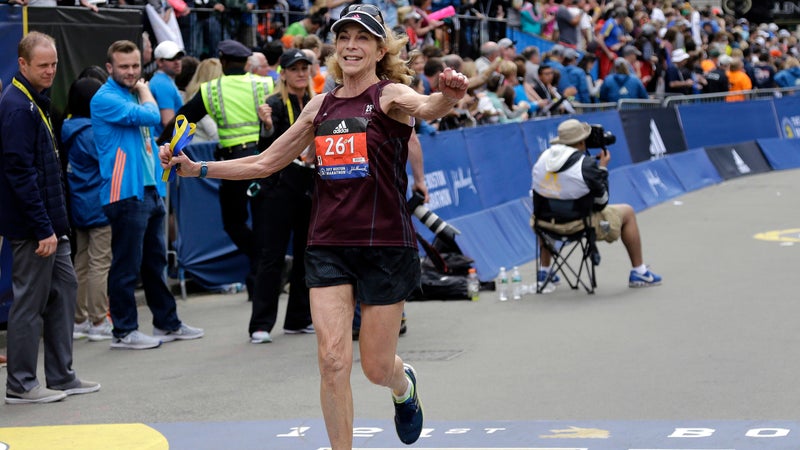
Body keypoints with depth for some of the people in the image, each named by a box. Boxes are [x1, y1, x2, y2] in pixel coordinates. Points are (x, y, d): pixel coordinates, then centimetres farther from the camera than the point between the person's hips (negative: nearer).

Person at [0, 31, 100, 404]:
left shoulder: (35, 101, 14)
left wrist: (55, 224, 17)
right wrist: (44, 229, -22)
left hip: (49, 222, 10)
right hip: (31, 225, -10)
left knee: (64, 287, 14)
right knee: (30, 301, -2)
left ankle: (61, 376, 22)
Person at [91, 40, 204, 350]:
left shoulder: (134, 95, 18)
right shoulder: (106, 99, -12)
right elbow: (150, 116, -21)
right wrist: (144, 91, -3)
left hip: (150, 191, 9)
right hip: (126, 193, -9)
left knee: (155, 262, 15)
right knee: (126, 266, -4)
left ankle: (167, 323, 23)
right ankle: (124, 331, 2)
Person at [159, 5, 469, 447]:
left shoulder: (389, 95, -5)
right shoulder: (320, 105, 9)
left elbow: (425, 107, -30)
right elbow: (265, 163, 17)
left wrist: (448, 96, -54)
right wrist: (196, 167, 10)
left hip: (386, 245, -3)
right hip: (328, 247, 4)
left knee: (376, 366, 5)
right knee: (332, 359, -10)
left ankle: (404, 385, 42)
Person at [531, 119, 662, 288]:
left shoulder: (543, 158, -3)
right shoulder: (587, 165, -17)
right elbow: (602, 201, -8)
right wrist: (603, 168, 4)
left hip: (545, 226, 5)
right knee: (627, 212, 16)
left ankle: (544, 271, 41)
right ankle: (639, 272, 21)